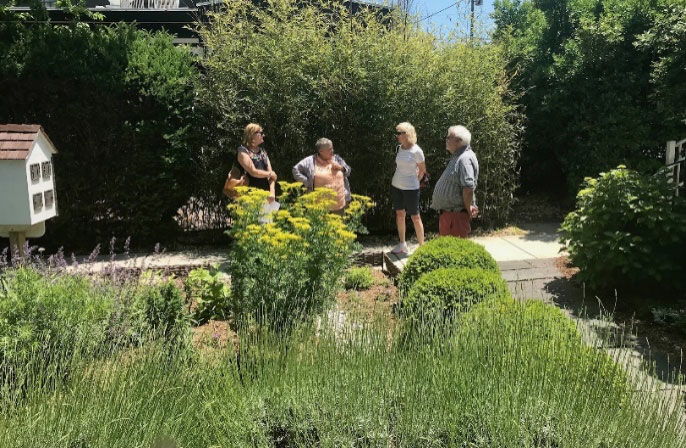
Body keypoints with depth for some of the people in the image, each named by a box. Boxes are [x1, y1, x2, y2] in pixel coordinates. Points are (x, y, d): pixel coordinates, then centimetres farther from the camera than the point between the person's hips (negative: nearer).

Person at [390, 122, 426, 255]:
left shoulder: (416, 151, -16)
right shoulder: (399, 148, 2)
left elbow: (422, 169, -4)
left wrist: (414, 181, 4)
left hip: (410, 188, -6)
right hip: (396, 186, 6)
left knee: (415, 217, 0)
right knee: (400, 214, 12)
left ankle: (422, 246, 10)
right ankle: (402, 245, 23)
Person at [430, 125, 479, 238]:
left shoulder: (465, 159, -20)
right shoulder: (457, 157, 15)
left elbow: (468, 187, -27)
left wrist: (468, 209, -18)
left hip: (456, 213, -11)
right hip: (448, 211, 11)